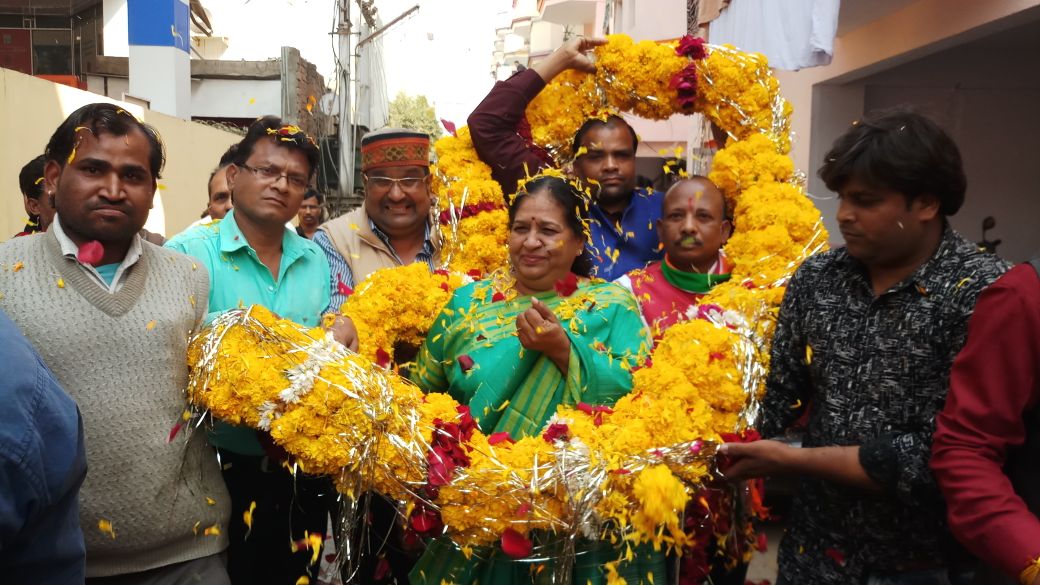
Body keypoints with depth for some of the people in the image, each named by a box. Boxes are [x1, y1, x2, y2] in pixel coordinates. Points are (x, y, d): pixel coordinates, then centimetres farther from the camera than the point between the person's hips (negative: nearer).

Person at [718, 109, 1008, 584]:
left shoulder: (984, 294, -17)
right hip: (811, 545, 4)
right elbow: (777, 394, 1)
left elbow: (943, 457, -22)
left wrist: (790, 459, -20)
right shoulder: (815, 278, -2)